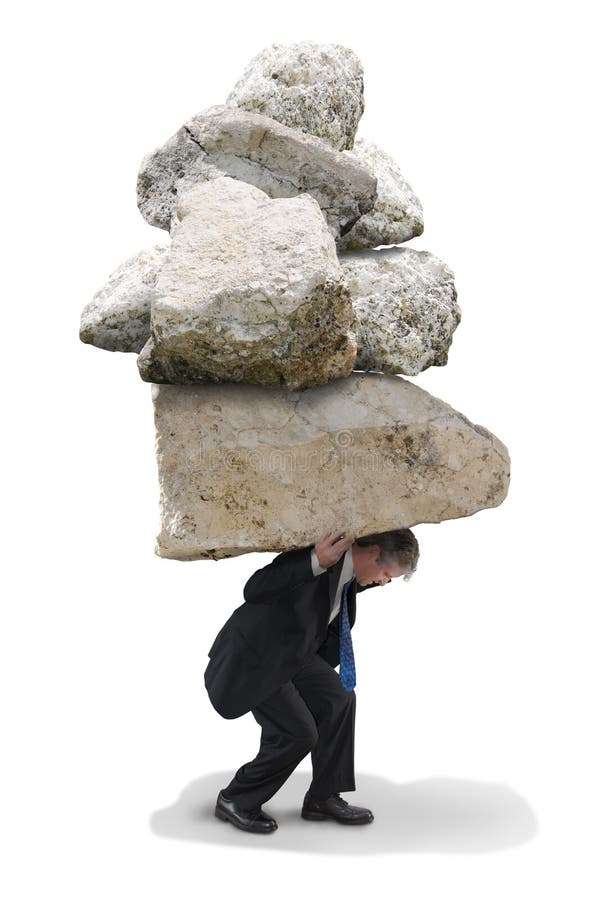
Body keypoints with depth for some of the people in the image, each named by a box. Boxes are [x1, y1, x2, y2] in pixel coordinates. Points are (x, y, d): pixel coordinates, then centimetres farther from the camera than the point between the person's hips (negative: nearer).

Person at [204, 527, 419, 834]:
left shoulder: (348, 570, -2)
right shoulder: (318, 555, -30)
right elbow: (253, 590, -41)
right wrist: (317, 561, -49)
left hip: (293, 653, 9)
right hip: (252, 656, -9)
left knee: (339, 700, -2)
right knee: (297, 733, -12)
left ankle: (323, 798, 12)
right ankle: (234, 801, 9)